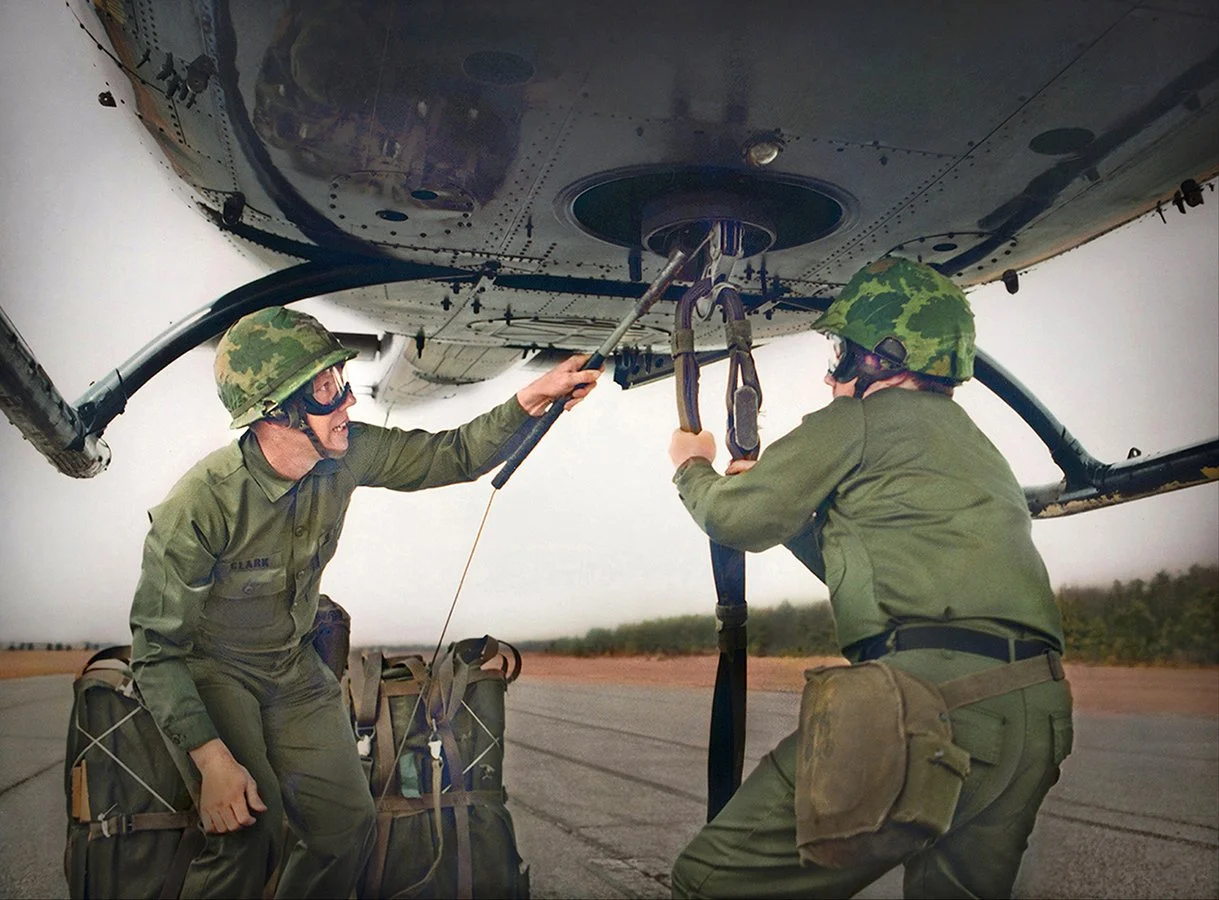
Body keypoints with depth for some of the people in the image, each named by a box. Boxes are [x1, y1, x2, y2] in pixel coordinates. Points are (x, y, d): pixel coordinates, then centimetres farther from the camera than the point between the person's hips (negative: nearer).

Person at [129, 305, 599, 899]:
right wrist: (212, 759, -32)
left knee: (349, 828, -5)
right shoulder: (200, 505, -30)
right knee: (247, 830, -26)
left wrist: (532, 398, -18)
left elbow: (452, 456, -4)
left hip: (294, 667, 5)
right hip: (207, 672, -5)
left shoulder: (346, 455, -15)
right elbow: (156, 649, -23)